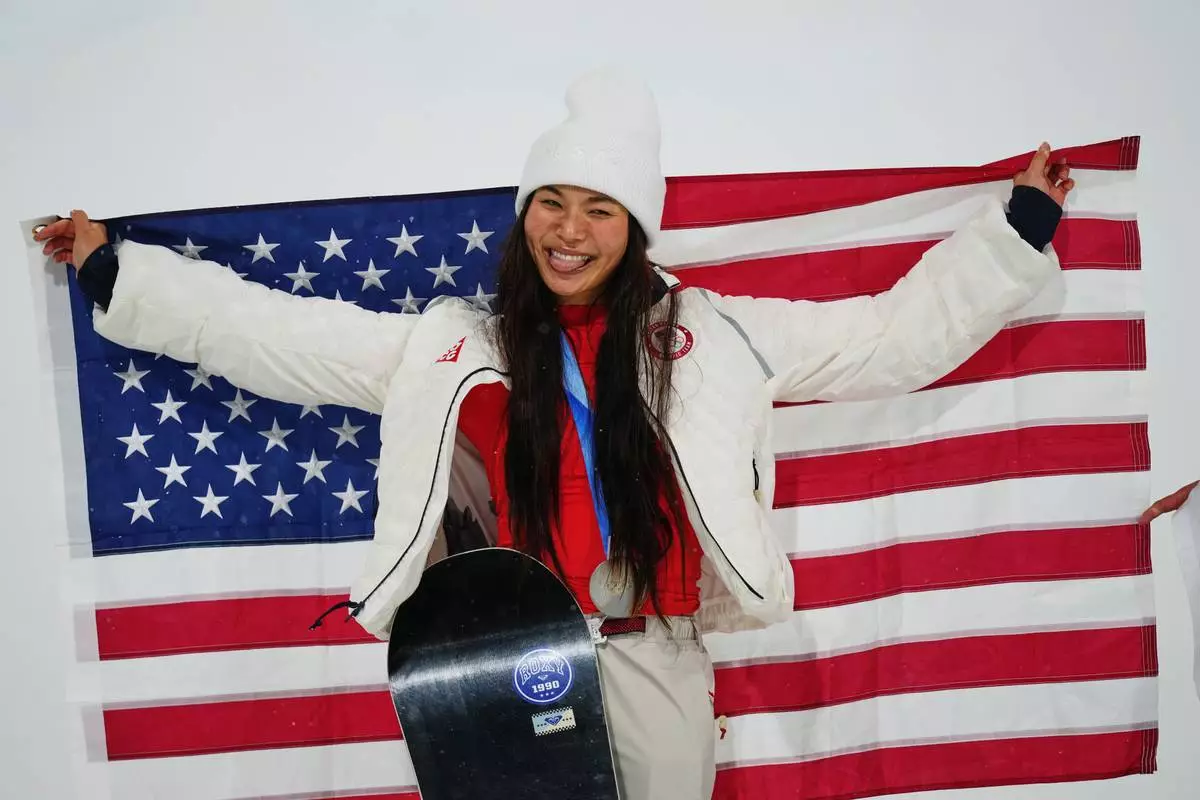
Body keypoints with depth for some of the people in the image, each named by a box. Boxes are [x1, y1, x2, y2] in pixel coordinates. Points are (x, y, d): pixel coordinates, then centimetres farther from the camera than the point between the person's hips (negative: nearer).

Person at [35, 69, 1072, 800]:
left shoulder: (708, 337, -3)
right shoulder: (453, 347, -1)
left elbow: (893, 335, 0)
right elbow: (276, 332, 1)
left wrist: (1018, 229, -1)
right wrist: (115, 271, 3)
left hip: (659, 655, 0)